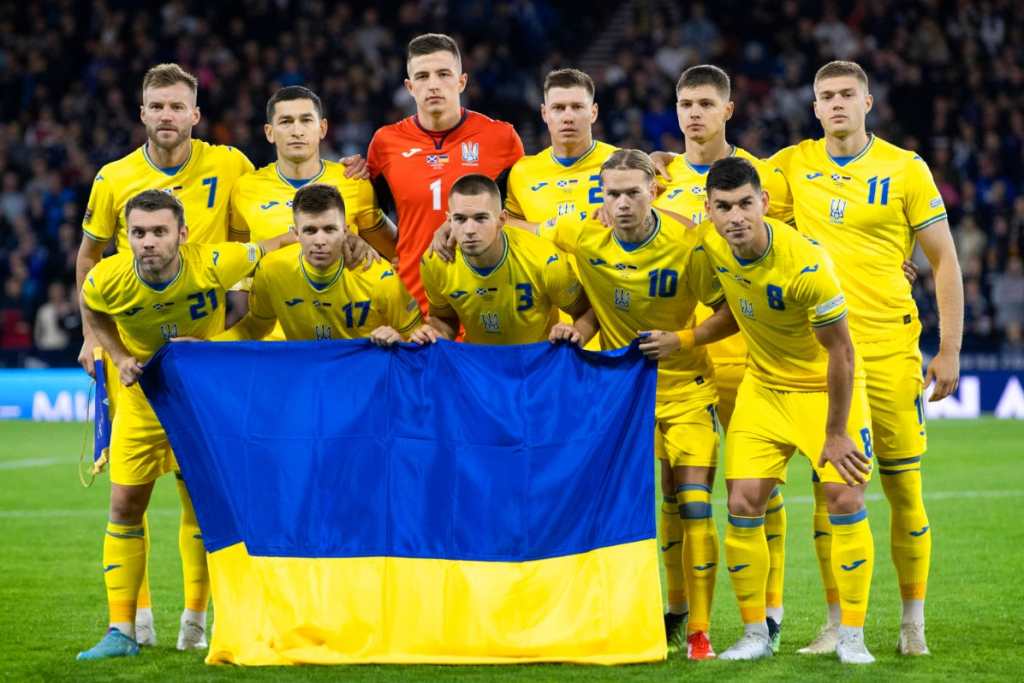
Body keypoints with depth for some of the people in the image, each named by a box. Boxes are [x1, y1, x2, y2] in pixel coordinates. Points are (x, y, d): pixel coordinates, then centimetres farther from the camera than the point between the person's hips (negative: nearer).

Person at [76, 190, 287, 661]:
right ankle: (121, 630, 6)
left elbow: (270, 250, -11)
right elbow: (92, 311, 1)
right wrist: (120, 357, -11)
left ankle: (196, 620, 18)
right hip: (142, 396, 1)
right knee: (125, 505, -1)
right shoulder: (108, 279, -24)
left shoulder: (215, 264, -30)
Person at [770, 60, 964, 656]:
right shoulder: (793, 165, 6)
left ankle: (913, 622, 11)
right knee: (828, 487, 2)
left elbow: (944, 260, 2)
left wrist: (949, 351, -3)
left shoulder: (906, 169, -1)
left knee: (904, 489, 0)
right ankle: (838, 622, 9)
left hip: (890, 348, -2)